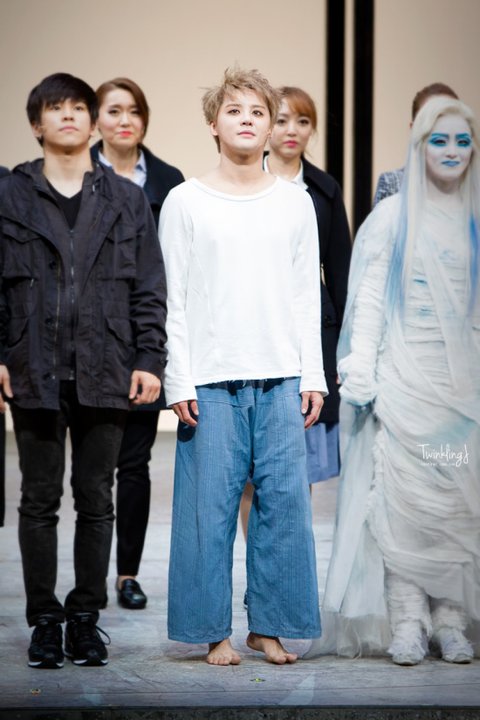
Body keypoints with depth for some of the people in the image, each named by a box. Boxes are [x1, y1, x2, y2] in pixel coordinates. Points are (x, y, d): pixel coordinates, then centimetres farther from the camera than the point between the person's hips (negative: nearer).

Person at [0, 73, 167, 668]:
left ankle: (86, 617, 14)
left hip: (104, 374, 1)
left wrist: (149, 360, -1)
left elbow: (149, 289, 7)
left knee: (96, 501, 6)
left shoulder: (126, 201, 9)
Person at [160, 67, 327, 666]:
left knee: (285, 499, 0)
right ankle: (215, 631, 9)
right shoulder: (185, 202, 3)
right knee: (212, 502, -1)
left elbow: (307, 296, 11)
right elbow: (175, 299, 1)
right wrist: (179, 382, -5)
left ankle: (269, 624, 12)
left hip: (281, 375, 2)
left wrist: (312, 376, 5)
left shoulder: (295, 203, 10)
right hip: (211, 378, -2)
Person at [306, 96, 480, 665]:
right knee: (403, 495, -7)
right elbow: (368, 300, 1)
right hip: (406, 377, -2)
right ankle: (406, 620, -3)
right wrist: (362, 374, -7)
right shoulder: (392, 217, 4)